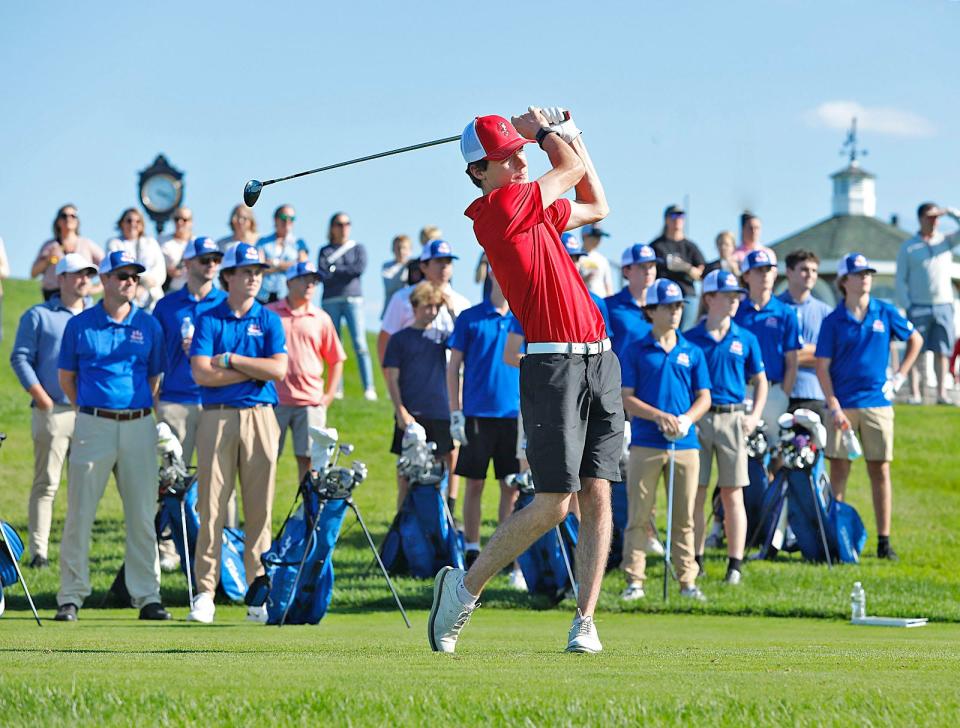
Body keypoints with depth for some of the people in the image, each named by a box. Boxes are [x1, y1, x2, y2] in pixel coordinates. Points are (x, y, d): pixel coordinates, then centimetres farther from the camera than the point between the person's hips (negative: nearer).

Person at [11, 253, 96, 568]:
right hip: (53, 410, -4)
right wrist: (42, 398, -9)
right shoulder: (38, 316, 6)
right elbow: (20, 358, 1)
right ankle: (38, 551, -7)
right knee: (46, 483, -6)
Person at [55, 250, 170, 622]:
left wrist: (142, 410, 10)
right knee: (80, 513, -2)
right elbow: (66, 377, 11)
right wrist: (88, 409, 9)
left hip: (139, 425, 2)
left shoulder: (149, 325, 8)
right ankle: (71, 595, 3)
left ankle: (147, 595, 7)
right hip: (93, 424, -2)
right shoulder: (80, 325, 3)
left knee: (142, 515, 3)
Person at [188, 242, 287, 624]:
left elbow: (278, 370, -4)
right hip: (217, 418, -1)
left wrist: (230, 359, -6)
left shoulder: (269, 320, 10)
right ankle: (204, 593, 0)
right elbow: (201, 374, -7)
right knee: (211, 506, -3)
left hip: (260, 418, 1)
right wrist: (255, 371, -7)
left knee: (260, 507, 0)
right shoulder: (208, 320, 6)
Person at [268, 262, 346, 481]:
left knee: (307, 459, 0)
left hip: (310, 401, 1)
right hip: (274, 400, -1)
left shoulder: (321, 319, 10)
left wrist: (329, 395, 8)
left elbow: (336, 360, 16)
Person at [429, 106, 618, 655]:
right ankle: (464, 588, 7)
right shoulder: (498, 207, -8)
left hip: (600, 360, 8)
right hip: (553, 363, -8)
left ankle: (585, 622, 0)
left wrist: (569, 133, 28)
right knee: (553, 504, -10)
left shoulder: (538, 207, 18)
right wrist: (546, 130, 19)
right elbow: (571, 168, 0)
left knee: (598, 496, 0)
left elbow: (596, 207, 34)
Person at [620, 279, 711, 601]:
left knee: (684, 517, 4)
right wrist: (659, 416, -14)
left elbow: (704, 398, 11)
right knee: (638, 516, -2)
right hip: (645, 443, -2)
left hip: (685, 443, 2)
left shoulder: (692, 353, 12)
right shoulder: (635, 351, 4)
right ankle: (634, 580, 0)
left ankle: (687, 580, 8)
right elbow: (626, 398, 0)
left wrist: (686, 419, -9)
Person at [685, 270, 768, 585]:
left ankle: (735, 564, 2)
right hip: (697, 419, -1)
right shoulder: (690, 339, 3)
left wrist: (754, 416, 1)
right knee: (695, 494, 2)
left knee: (733, 494, 0)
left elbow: (760, 381, 14)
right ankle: (695, 560, 11)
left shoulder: (746, 340, 8)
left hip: (732, 420, 1)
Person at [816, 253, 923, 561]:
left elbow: (915, 340, 17)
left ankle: (884, 540, 5)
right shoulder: (834, 321, 0)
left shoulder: (885, 313, 4)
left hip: (877, 404, 1)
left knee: (880, 470, 2)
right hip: (842, 406, -1)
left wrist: (899, 377, 8)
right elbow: (823, 367, -1)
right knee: (838, 471, 0)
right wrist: (834, 408, -10)